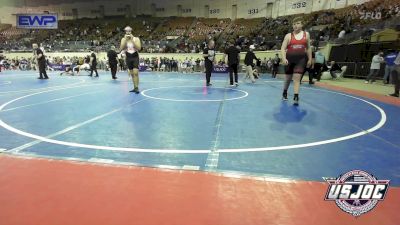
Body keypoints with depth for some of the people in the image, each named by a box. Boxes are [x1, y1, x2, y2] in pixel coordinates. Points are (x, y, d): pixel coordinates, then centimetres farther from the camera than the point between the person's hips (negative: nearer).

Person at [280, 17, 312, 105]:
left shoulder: (306, 35, 7)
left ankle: (296, 97, -13)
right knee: (288, 78, 12)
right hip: (289, 58, 0)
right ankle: (284, 93, 35)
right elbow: (283, 48, -6)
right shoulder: (288, 36, 0)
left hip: (301, 59, 0)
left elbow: (308, 48, 14)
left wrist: (309, 59, 10)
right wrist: (284, 58, -20)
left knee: (297, 77, -12)